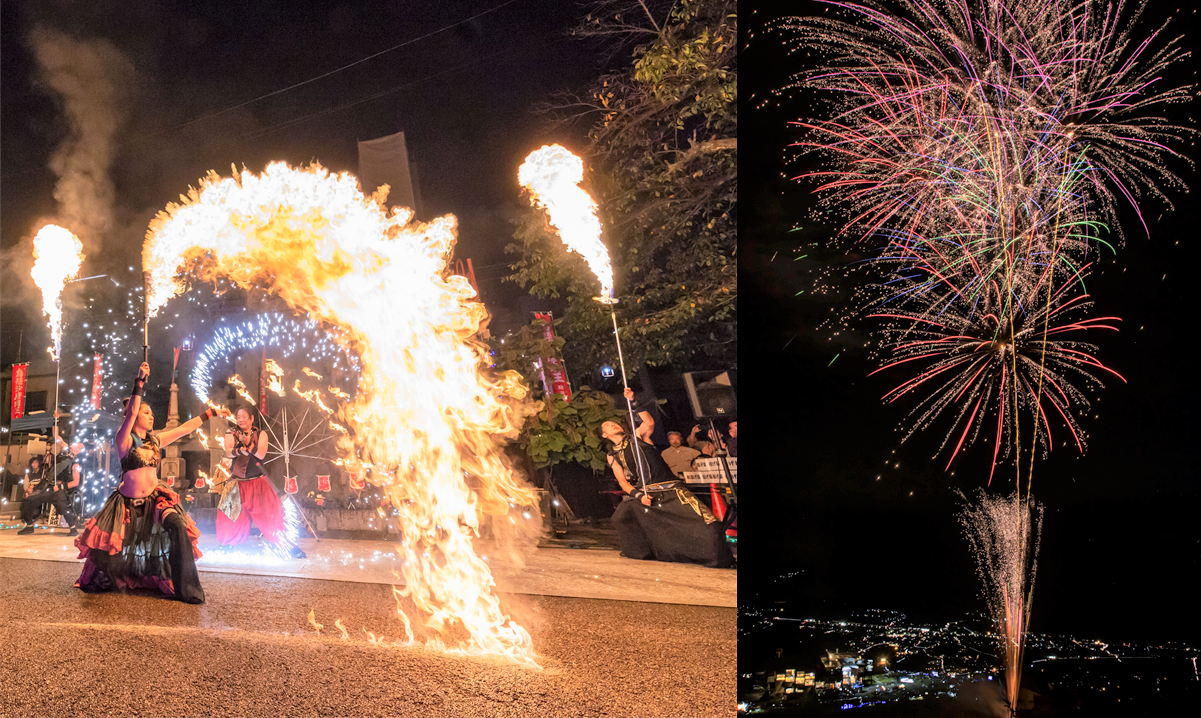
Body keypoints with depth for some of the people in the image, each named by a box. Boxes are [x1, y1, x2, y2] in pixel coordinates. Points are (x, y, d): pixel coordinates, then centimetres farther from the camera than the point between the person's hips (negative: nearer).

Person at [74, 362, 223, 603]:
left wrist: (211, 412, 15)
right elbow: (130, 413, -23)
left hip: (155, 498, 3)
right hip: (128, 500, -3)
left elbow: (186, 427, 14)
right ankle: (102, 580, 31)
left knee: (178, 527, -22)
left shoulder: (155, 440, 8)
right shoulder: (124, 439, -7)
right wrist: (139, 382, -31)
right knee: (106, 544, -7)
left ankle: (187, 589, -17)